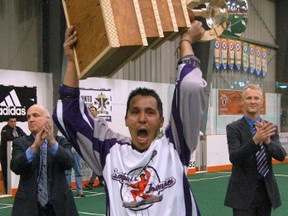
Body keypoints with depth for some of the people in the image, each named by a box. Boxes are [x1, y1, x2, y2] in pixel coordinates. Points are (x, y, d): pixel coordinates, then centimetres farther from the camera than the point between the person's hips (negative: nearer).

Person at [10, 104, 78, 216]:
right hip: (28, 206, 0)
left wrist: (52, 142, -27)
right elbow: (15, 167, -13)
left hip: (59, 205, 0)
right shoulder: (20, 143, 5)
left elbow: (69, 163, -14)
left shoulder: (62, 141, 5)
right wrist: (34, 146, -25)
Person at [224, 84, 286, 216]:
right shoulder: (233, 128, -6)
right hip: (244, 192, -4)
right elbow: (234, 158, -19)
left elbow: (281, 156, -6)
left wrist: (267, 140, -27)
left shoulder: (270, 127, 6)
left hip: (266, 190, 4)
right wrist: (256, 139, -33)